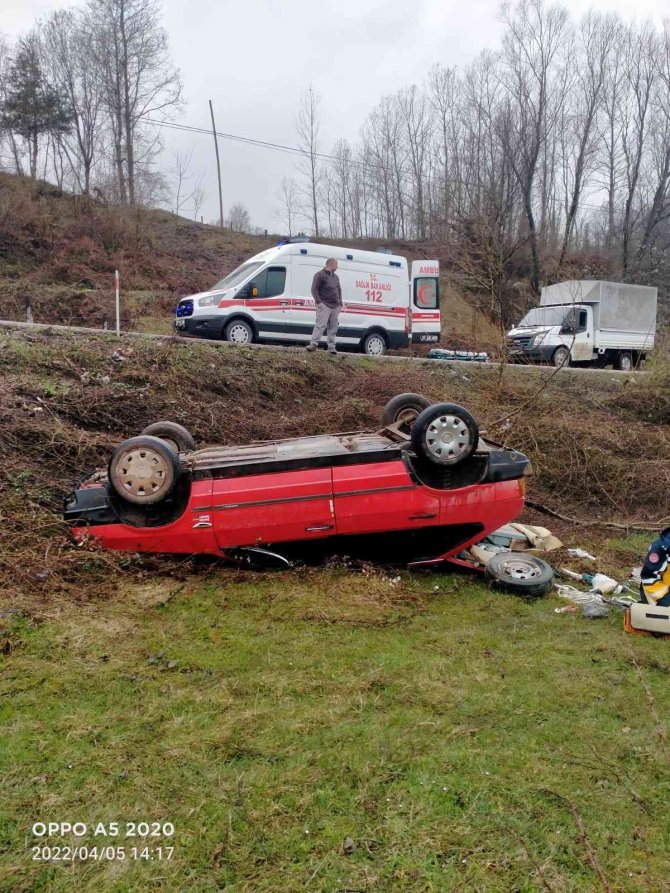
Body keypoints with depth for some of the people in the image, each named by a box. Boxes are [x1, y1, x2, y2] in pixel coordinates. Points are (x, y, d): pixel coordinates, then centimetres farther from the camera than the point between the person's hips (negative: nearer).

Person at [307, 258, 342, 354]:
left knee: (333, 327, 4)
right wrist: (318, 301, -16)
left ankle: (331, 347, 6)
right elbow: (314, 289, -7)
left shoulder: (336, 277, 23)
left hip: (335, 306, 7)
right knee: (321, 325, -16)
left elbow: (339, 290, 27)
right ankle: (313, 344, -18)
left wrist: (340, 302, 16)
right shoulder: (320, 275, -1)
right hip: (324, 305, -7)